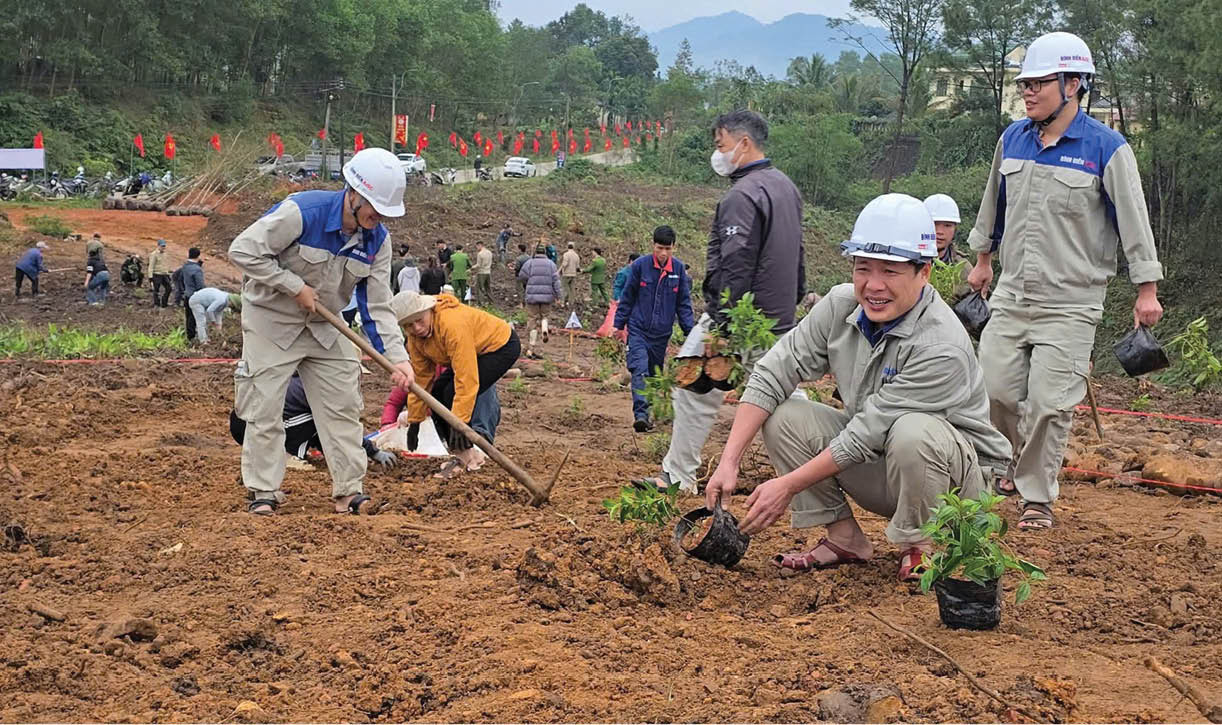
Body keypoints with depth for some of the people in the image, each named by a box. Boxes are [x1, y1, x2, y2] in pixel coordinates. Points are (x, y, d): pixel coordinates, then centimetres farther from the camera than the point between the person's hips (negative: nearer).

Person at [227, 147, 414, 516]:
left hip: (324, 326, 5)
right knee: (265, 408, -2)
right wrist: (296, 287, -24)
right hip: (271, 319, -5)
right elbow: (243, 250, -26)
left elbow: (377, 306, -8)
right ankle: (264, 491, 10)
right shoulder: (302, 212, -29)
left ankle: (348, 489, 11)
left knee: (343, 405, 3)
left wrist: (397, 357, -20)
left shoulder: (378, 240, -10)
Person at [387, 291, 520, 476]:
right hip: (475, 351, 9)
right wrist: (414, 421, -1)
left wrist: (460, 421, -38)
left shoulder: (452, 324, -37)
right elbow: (420, 378, -1)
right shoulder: (415, 336, -10)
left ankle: (467, 454, -10)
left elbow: (466, 378, -38)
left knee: (453, 393, -21)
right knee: (437, 393, -2)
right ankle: (460, 453, 7)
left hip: (501, 346, -9)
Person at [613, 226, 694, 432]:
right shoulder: (640, 266, -6)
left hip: (662, 332, 3)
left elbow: (684, 303, 7)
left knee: (655, 374, 10)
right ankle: (640, 414, -23)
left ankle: (647, 414, 22)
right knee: (640, 370, -16)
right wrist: (619, 324, 5)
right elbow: (627, 297, 3)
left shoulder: (679, 269, 0)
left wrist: (690, 332, 3)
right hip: (638, 329, -3)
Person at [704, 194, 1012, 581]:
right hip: (875, 463, 6)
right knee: (783, 416, -13)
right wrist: (729, 462, -18)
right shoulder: (841, 305, -9)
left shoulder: (942, 346, -29)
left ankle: (919, 548, -12)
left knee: (912, 431, -38)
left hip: (957, 474, -6)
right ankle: (843, 538, -1)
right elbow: (772, 374, -9)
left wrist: (789, 485, -24)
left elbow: (868, 434, -27)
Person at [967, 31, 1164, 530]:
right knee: (994, 388, 4)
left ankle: (1037, 496, 9)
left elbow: (1134, 220, -7)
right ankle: (1020, 462, 32)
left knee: (1049, 402, -7)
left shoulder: (1106, 148, -10)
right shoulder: (1012, 139, 6)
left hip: (1070, 303, -5)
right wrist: (982, 260, 26)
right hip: (1011, 295, 5)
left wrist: (1146, 291, -7)